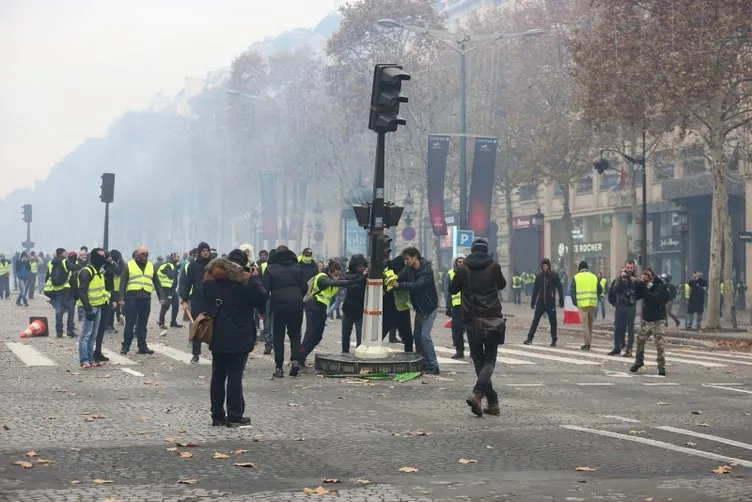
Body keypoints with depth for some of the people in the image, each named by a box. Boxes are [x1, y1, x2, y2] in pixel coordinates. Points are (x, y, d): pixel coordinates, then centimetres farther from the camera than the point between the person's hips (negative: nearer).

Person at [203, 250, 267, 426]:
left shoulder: (210, 282, 2)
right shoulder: (246, 282, -14)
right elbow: (261, 300, -7)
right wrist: (254, 279, -2)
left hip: (217, 338, 5)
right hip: (239, 338, -5)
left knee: (218, 376, 9)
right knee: (235, 376, -1)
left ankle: (217, 416, 12)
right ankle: (234, 416, 1)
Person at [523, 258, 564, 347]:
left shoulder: (554, 275, -2)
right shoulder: (539, 276, 6)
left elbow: (560, 289, -2)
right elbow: (535, 290, 11)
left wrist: (561, 301, -7)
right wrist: (532, 302, 9)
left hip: (551, 303, -2)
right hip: (540, 302, 2)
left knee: (552, 321, 3)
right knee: (535, 320, -1)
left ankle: (554, 339, 12)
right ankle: (530, 338, 0)